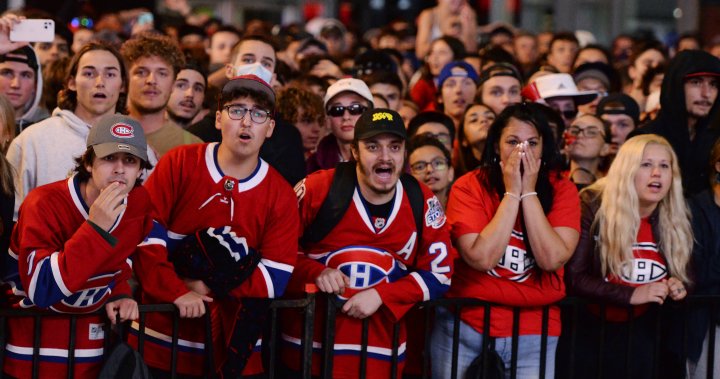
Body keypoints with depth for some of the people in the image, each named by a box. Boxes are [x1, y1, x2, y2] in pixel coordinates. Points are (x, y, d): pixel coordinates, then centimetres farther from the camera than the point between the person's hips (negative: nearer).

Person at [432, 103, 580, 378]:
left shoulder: (561, 190, -4)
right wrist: (512, 192, -17)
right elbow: (482, 258, -19)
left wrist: (529, 192, -16)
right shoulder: (468, 187, -8)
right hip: (464, 325, -1)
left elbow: (552, 259, -16)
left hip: (534, 332, 1)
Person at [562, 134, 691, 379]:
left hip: (640, 336, 4)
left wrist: (677, 286, -11)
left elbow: (682, 277, 13)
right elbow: (572, 278, -20)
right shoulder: (594, 207, -14)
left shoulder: (675, 221, 0)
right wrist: (631, 295, -26)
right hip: (589, 331, -4)